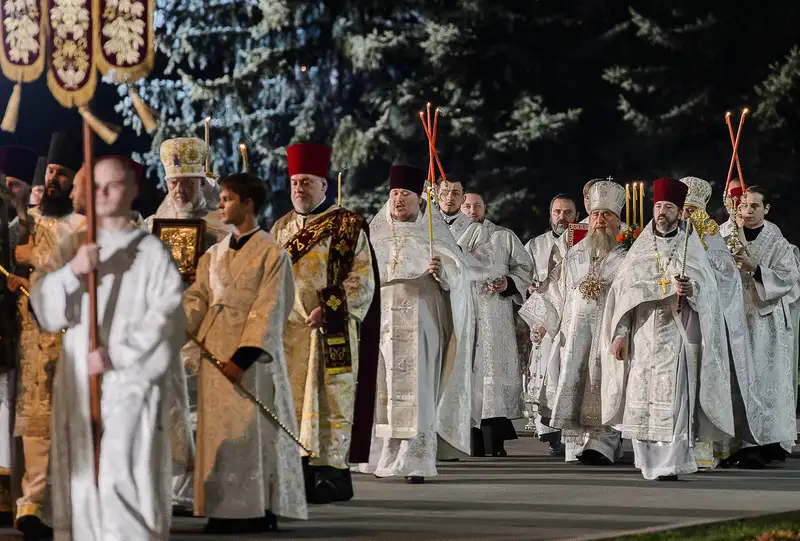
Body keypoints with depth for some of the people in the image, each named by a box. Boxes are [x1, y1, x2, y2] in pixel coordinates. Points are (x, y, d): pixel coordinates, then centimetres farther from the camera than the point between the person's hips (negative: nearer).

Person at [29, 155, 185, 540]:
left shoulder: (151, 252, -1)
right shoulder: (73, 245, 13)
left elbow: (165, 317, -7)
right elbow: (42, 302, 3)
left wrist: (117, 355, -16)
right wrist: (72, 271, -15)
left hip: (130, 381, -5)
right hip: (79, 382, 5)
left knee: (121, 482, -16)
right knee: (84, 483, 4)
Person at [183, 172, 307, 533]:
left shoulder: (271, 254, -5)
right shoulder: (215, 254, 15)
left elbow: (268, 310, -11)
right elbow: (198, 299, 9)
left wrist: (243, 356, -18)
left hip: (250, 353, -6)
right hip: (214, 350, 6)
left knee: (248, 430, -6)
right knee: (217, 430, 5)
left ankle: (255, 511, -1)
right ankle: (224, 510, 9)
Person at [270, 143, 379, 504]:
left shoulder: (348, 227, -2)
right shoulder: (282, 228, 16)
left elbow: (362, 282, -7)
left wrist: (328, 309, -17)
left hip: (331, 331, -5)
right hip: (288, 331, 6)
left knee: (329, 400, -5)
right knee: (293, 400, 3)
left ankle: (333, 472, -2)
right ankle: (302, 474, 7)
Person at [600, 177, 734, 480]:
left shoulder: (691, 248, 7)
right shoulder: (639, 249, 13)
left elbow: (708, 289, -1)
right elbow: (623, 291, 9)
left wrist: (691, 289, -24)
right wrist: (620, 334, 0)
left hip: (677, 334, -3)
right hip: (643, 335, 3)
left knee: (674, 398, -12)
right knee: (641, 398, -1)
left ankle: (671, 464, -14)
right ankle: (648, 460, 9)